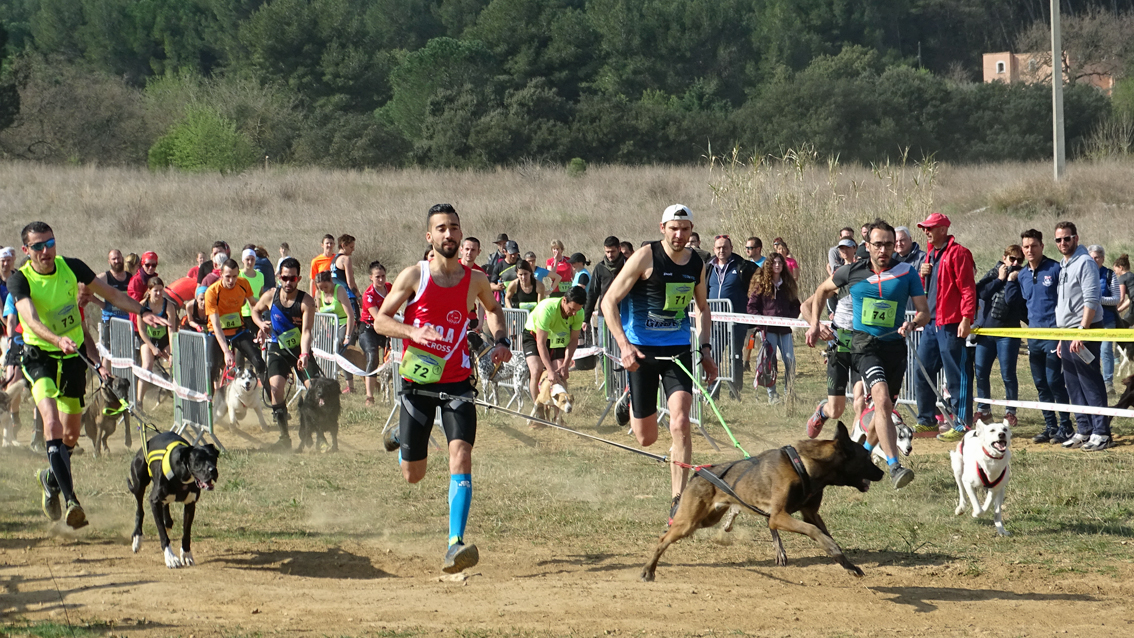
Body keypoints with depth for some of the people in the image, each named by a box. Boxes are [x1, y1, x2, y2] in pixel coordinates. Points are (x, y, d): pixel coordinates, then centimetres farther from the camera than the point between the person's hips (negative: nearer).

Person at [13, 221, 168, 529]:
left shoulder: (71, 267, -5)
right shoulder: (19, 280, -16)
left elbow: (109, 293, 6)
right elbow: (31, 319, -32)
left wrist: (143, 313, -3)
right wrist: (57, 339, -50)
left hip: (74, 356, 4)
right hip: (40, 356, -4)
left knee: (71, 435, 12)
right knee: (52, 420, -26)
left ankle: (51, 479, 42)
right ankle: (70, 499, -32)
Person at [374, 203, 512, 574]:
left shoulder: (474, 280, 3)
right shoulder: (414, 276, -5)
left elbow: (493, 308, 25)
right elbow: (381, 321, -3)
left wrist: (500, 340, 7)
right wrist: (414, 332, -21)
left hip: (457, 382, 1)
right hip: (418, 381, -1)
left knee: (461, 457, -20)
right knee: (413, 475, 7)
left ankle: (456, 543, -23)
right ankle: (403, 440, 45)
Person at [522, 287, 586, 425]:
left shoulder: (579, 314, -24)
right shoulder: (546, 309, -39)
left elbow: (573, 340, -12)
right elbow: (541, 343, -36)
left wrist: (565, 365, -24)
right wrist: (550, 370, -41)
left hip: (559, 338, 3)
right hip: (534, 335, -3)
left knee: (561, 375, -15)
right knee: (537, 371, -22)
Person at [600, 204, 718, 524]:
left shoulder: (697, 264, 4)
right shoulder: (646, 257, -12)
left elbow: (702, 308, 23)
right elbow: (609, 301, -13)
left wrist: (705, 348, 10)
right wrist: (624, 345, -24)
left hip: (678, 350, 3)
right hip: (642, 350, -3)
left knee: (680, 423, -16)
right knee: (646, 438, 4)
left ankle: (678, 502, -11)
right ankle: (630, 404, 42)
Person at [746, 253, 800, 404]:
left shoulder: (788, 284, 13)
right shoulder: (761, 284, 3)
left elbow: (796, 305, 18)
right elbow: (751, 306, 1)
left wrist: (791, 317, -1)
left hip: (785, 329, 3)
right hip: (768, 329, -3)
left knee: (790, 360, -5)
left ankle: (788, 391, 8)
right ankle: (771, 394, 1)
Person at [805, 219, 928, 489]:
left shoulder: (906, 273, 1)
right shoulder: (852, 272, 2)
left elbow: (924, 312, 2)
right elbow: (822, 291, 19)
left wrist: (912, 324, -20)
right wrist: (815, 324, 13)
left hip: (895, 345, 3)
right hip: (865, 344, -3)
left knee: (885, 409, 11)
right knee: (882, 399, -24)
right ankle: (894, 467, -34)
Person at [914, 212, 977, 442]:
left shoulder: (957, 253, -10)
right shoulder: (930, 255, 18)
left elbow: (968, 288, -15)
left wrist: (967, 318, -22)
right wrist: (923, 275, 5)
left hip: (951, 324, -9)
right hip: (931, 323, 9)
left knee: (957, 375, -6)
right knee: (922, 372, 13)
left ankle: (962, 424, -3)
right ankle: (926, 420, 23)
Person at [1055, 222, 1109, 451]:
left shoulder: (1085, 263, -11)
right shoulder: (1064, 266, 17)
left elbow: (1091, 301, -18)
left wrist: (1081, 332, -23)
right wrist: (1062, 339, 21)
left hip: (1085, 332, -9)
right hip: (1068, 334, 9)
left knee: (1091, 384, -9)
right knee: (1073, 386, 11)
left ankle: (1101, 432, -7)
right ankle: (1084, 430, 16)